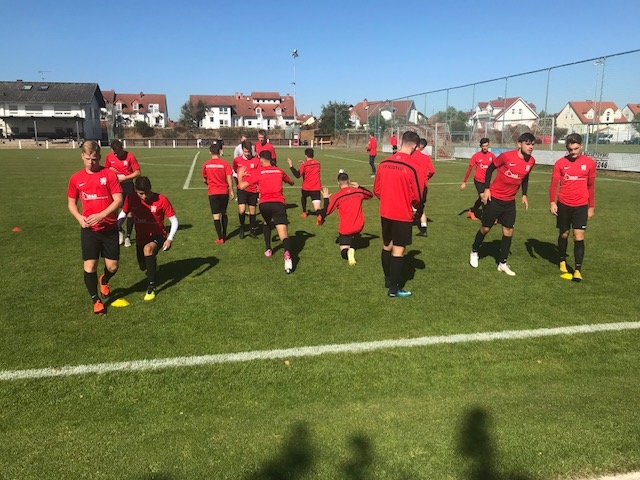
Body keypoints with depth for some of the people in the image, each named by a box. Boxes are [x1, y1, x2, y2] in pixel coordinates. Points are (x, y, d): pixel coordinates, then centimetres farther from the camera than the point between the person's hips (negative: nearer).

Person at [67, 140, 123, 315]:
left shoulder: (109, 174, -6)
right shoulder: (76, 178, 3)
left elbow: (118, 200, -10)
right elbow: (71, 203, 12)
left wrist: (101, 215, -22)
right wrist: (79, 217, -8)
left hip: (110, 228, -1)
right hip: (89, 230, 2)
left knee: (112, 267, 3)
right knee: (89, 266, -1)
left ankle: (104, 281, 40)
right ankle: (95, 300, 20)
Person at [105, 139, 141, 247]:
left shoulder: (130, 156, -11)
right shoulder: (109, 156, 1)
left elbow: (137, 173, -9)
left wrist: (124, 178, -16)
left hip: (127, 185, -3)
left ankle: (128, 236, 14)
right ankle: (119, 232, 19)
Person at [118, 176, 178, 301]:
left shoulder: (161, 200, -22)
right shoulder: (131, 199, -13)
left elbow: (174, 221, -15)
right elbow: (122, 214, 4)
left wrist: (170, 239, -27)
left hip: (157, 235, -4)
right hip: (141, 237, 5)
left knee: (148, 249, -37)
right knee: (143, 267, 17)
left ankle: (151, 287, -29)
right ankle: (153, 263, 58)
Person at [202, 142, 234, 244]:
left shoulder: (206, 164, -1)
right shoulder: (225, 163, -6)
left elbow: (204, 179, 11)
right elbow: (229, 178, -8)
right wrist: (231, 191, 1)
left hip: (212, 193, -1)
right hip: (224, 192, 1)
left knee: (216, 215, 2)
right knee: (224, 213, 19)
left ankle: (220, 238, 0)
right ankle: (224, 234, 26)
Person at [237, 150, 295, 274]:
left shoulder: (258, 172, 9)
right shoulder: (279, 170, 19)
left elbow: (242, 186, 5)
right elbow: (291, 182, 37)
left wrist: (240, 175, 24)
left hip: (264, 204, 0)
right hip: (279, 203, 0)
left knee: (267, 223, 34)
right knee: (283, 235, -12)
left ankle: (268, 249, 34)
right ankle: (287, 254, -40)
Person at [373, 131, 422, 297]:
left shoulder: (384, 163, -2)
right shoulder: (411, 167, -18)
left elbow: (376, 189, 6)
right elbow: (416, 197, -12)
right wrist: (416, 206, 10)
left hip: (385, 213, 6)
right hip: (403, 215, -6)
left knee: (386, 246, 19)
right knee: (398, 250, 3)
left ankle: (388, 279, 35)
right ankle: (394, 288, 11)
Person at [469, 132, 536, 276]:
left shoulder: (531, 161, -5)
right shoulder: (506, 156, -20)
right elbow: (490, 168, -7)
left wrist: (524, 195, 7)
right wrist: (486, 189, -12)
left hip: (510, 201, 5)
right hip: (494, 198, -5)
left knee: (509, 231, 4)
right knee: (486, 228, 6)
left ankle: (502, 263, 16)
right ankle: (474, 251, 32)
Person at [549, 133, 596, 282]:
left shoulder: (590, 163, 0)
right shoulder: (560, 163, -3)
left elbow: (591, 186, 8)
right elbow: (554, 184, -2)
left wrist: (591, 207, 10)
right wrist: (552, 202, -14)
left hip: (581, 206, 0)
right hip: (563, 205, 1)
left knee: (579, 237, -8)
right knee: (563, 235, 13)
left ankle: (578, 270, -4)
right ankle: (562, 262, 32)